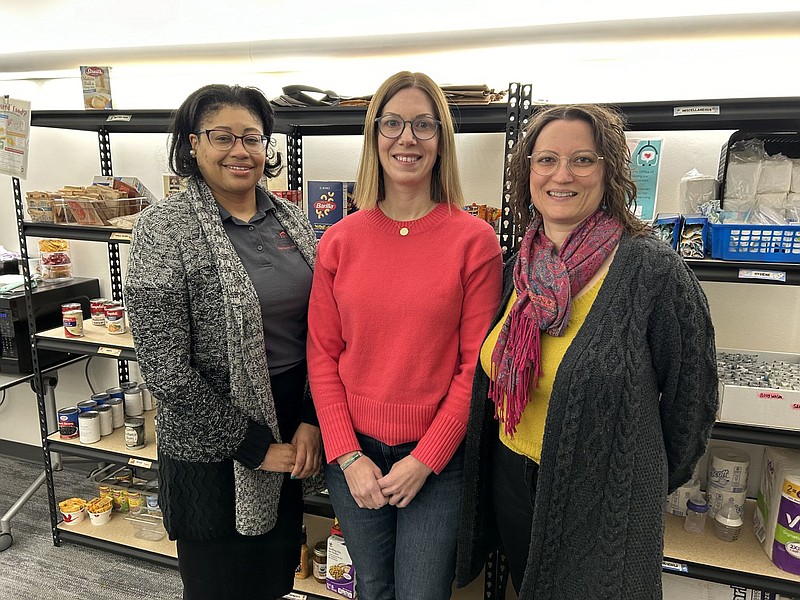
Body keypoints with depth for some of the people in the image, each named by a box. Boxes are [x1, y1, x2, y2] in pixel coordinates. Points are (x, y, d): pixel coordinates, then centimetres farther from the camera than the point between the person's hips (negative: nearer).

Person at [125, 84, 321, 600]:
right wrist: (254, 447, -13)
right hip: (213, 452, -4)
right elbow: (166, 367, -17)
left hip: (292, 439, 5)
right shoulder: (165, 228, -13)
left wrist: (311, 421, -5)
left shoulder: (291, 219, 2)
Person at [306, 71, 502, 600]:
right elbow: (322, 355, -1)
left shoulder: (475, 240, -10)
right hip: (354, 455, 3)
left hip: (437, 460, -2)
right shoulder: (340, 240, -3)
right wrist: (348, 456, -6)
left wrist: (425, 460, -11)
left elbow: (476, 365, -9)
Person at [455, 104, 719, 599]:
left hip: (602, 502, -5)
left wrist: (648, 487, 3)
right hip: (511, 484, 5)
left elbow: (692, 398, -8)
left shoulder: (653, 270, -19)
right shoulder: (517, 269, -2)